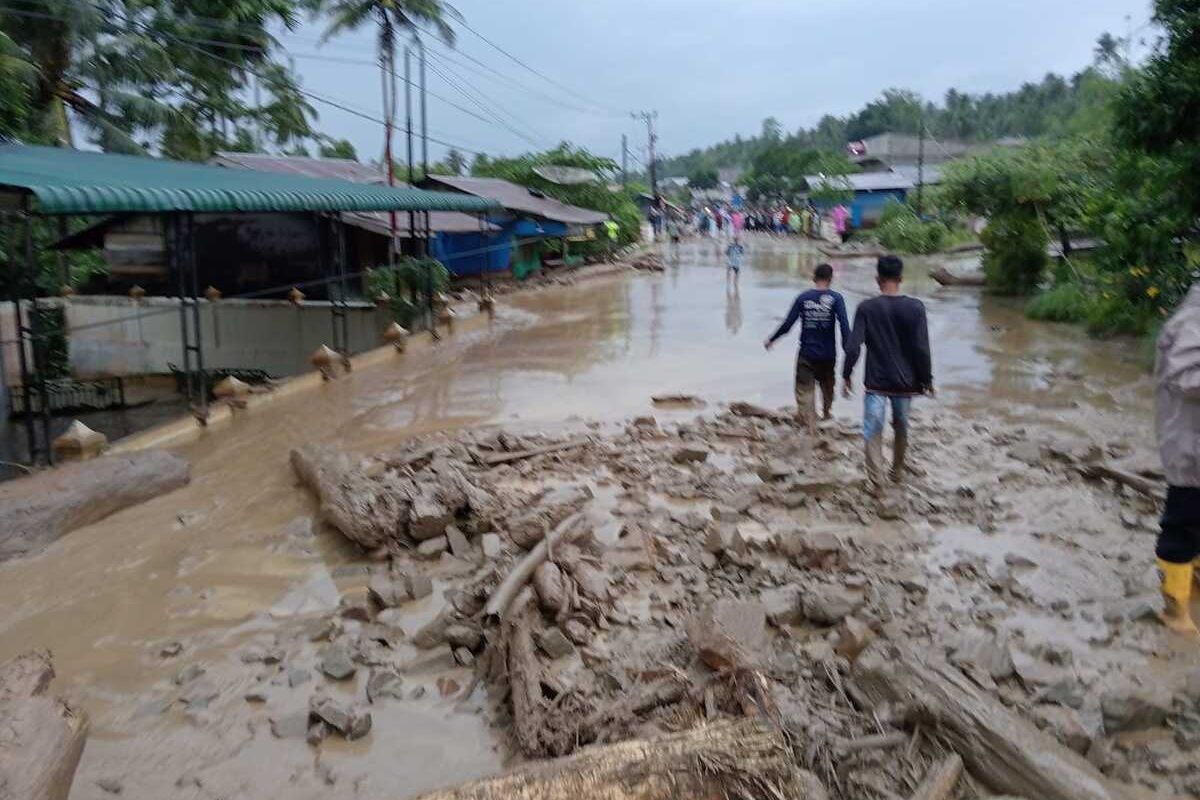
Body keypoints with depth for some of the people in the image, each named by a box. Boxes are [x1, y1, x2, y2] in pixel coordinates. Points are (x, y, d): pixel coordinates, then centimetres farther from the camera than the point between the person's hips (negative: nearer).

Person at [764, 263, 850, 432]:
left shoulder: (803, 298, -5)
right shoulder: (835, 298, -7)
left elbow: (786, 325, -6)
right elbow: (844, 325, -18)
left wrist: (771, 340, 8)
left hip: (806, 354, -1)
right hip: (828, 355, 1)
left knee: (804, 388, 2)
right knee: (827, 384, 24)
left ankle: (810, 421, -11)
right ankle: (826, 412, 47)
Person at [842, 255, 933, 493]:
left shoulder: (866, 308, -8)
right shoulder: (915, 307, -7)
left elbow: (853, 347, -11)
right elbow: (922, 349, -8)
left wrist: (846, 375, 2)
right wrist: (927, 380, 2)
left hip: (876, 382, -2)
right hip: (905, 382, 2)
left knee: (873, 432, 3)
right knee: (901, 427, 22)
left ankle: (876, 481, -6)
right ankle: (898, 471, 38)